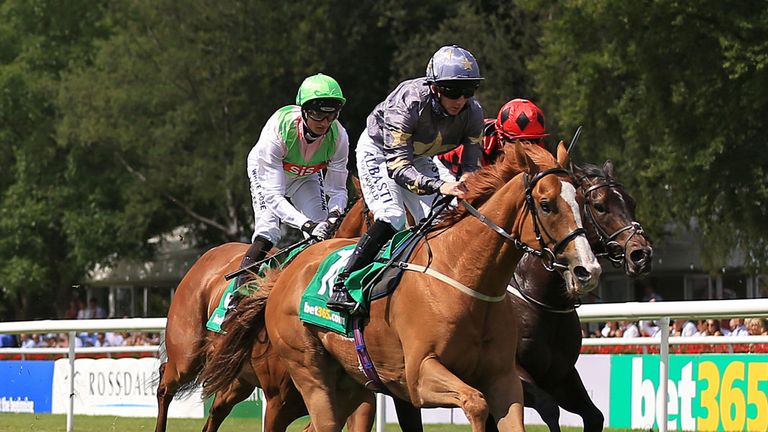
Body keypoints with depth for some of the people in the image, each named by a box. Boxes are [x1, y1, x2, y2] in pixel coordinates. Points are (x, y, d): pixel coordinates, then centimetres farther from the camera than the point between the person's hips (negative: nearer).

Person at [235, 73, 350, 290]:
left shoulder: (338, 137, -31)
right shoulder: (277, 130, -42)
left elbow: (337, 189, -20)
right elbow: (273, 196, -42)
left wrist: (334, 213, -43)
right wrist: (306, 224, -54)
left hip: (307, 175, 4)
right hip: (265, 170, -4)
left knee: (321, 234, -11)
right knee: (268, 233, -23)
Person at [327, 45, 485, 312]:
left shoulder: (472, 112, -24)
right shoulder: (407, 102, -40)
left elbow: (472, 166, -18)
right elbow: (398, 166, -42)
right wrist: (439, 186, -57)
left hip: (418, 158, 6)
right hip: (378, 152, -6)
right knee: (392, 218, -24)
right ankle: (341, 286, -21)